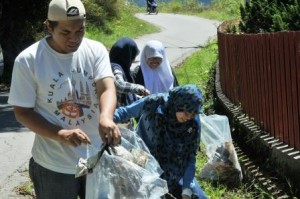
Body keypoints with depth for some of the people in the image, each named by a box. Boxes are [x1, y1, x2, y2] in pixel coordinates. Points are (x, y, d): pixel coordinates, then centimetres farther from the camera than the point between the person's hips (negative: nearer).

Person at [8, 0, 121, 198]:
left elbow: (107, 87, -18)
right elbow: (22, 112, -9)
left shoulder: (96, 50, -4)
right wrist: (60, 134, -24)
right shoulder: (28, 60, -12)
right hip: (54, 166, -2)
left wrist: (106, 118, -41)